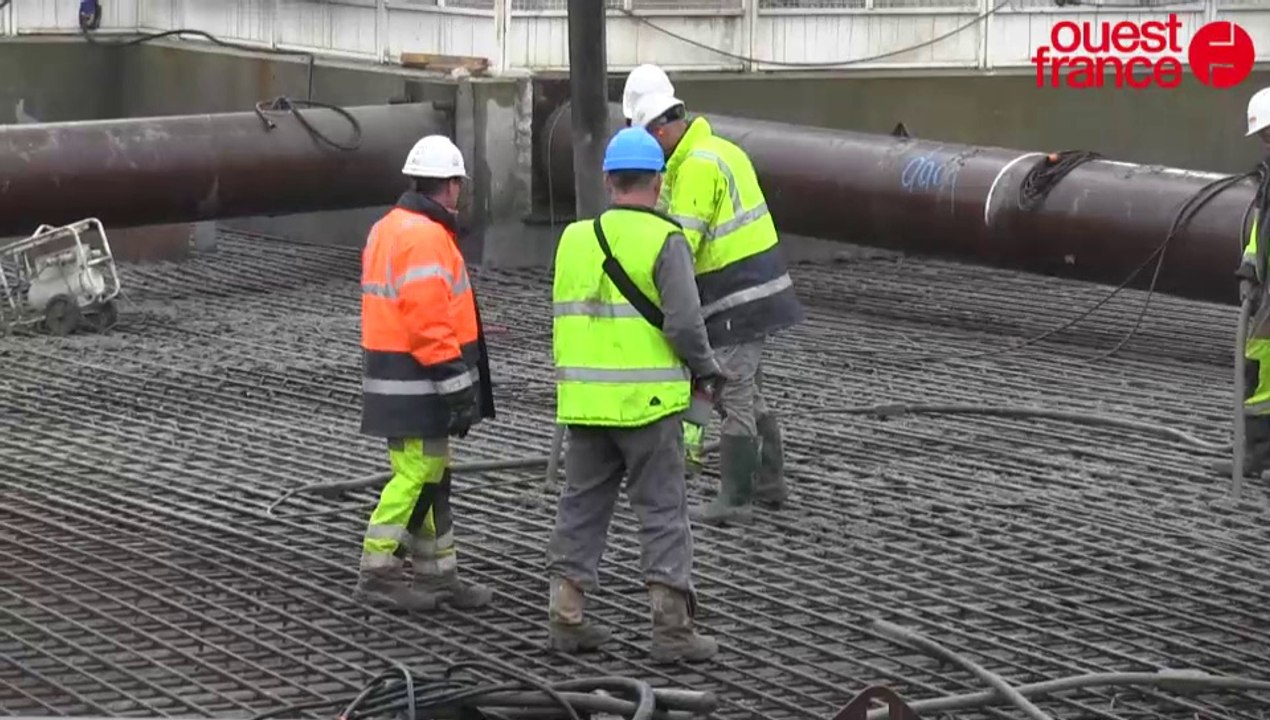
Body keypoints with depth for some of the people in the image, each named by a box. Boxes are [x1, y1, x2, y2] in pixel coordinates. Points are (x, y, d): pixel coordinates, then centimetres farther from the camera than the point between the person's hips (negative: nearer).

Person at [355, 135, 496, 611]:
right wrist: (456, 385, -21)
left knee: (431, 476, 15)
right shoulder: (427, 238, -18)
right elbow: (429, 323, -23)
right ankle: (378, 571, 0)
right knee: (416, 473, -5)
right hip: (418, 381, -11)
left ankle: (437, 573, 20)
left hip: (391, 372, 11)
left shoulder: (387, 229, 15)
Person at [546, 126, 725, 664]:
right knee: (663, 511, 2)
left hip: (584, 398, 5)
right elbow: (684, 322, -15)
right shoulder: (665, 240, -10)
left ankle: (567, 614, 13)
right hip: (646, 399, -5)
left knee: (581, 504, 14)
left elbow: (567, 316, 11)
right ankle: (671, 627, 1)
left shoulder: (573, 237, 7)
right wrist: (705, 369, 1)